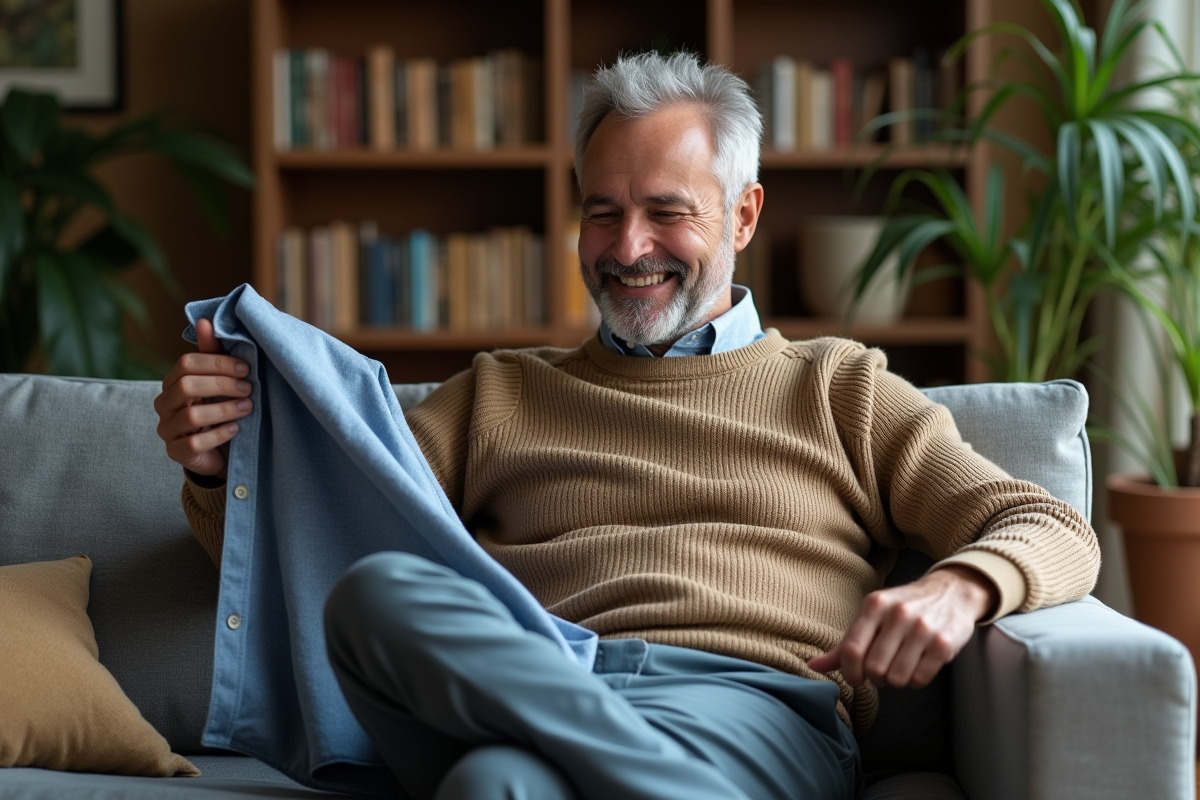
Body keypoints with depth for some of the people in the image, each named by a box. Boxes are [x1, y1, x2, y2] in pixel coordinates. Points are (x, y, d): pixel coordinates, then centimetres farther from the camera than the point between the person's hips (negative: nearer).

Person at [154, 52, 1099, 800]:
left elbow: (1057, 534, 15)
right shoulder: (498, 394, 29)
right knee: (379, 591, -34)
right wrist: (218, 465, -2)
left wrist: (959, 587, -10)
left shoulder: (840, 387, 25)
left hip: (754, 713, -4)